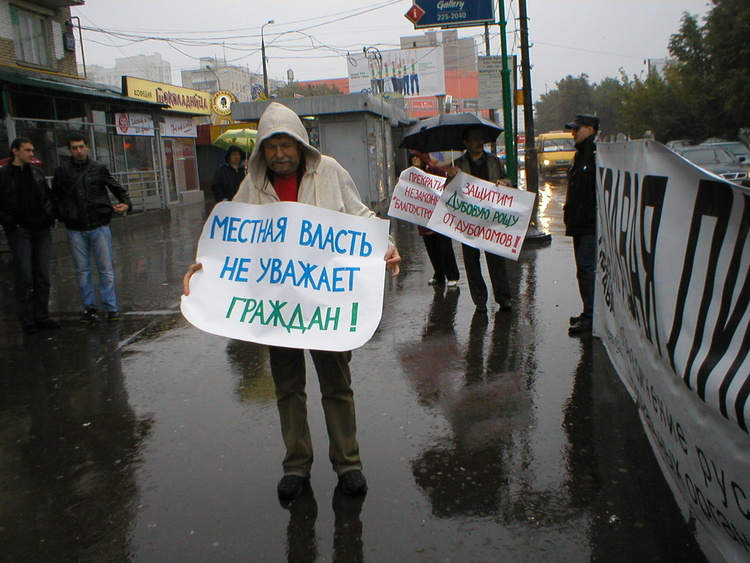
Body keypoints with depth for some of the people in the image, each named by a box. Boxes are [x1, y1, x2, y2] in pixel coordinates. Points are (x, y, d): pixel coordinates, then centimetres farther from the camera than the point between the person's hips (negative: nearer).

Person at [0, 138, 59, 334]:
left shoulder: (36, 173, 13)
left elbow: (49, 197, 23)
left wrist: (50, 216, 10)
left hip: (42, 230, 5)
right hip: (20, 232, -5)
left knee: (43, 277, 6)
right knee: (25, 277, -4)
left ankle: (42, 316, 14)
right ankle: (27, 320, 3)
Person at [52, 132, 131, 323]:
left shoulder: (99, 168, 4)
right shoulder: (62, 171, 5)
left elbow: (117, 188, 10)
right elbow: (56, 198, 10)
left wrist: (125, 203, -8)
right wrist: (62, 216, -2)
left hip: (99, 226, -1)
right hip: (75, 229, 1)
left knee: (106, 269, 1)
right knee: (82, 270, 7)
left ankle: (110, 307, 8)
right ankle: (89, 307, 17)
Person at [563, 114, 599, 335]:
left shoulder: (597, 154, -13)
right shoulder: (581, 154, 19)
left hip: (591, 225, -10)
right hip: (580, 224, 10)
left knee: (586, 268, -11)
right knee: (584, 268, 14)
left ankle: (590, 317, -6)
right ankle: (589, 313, 24)